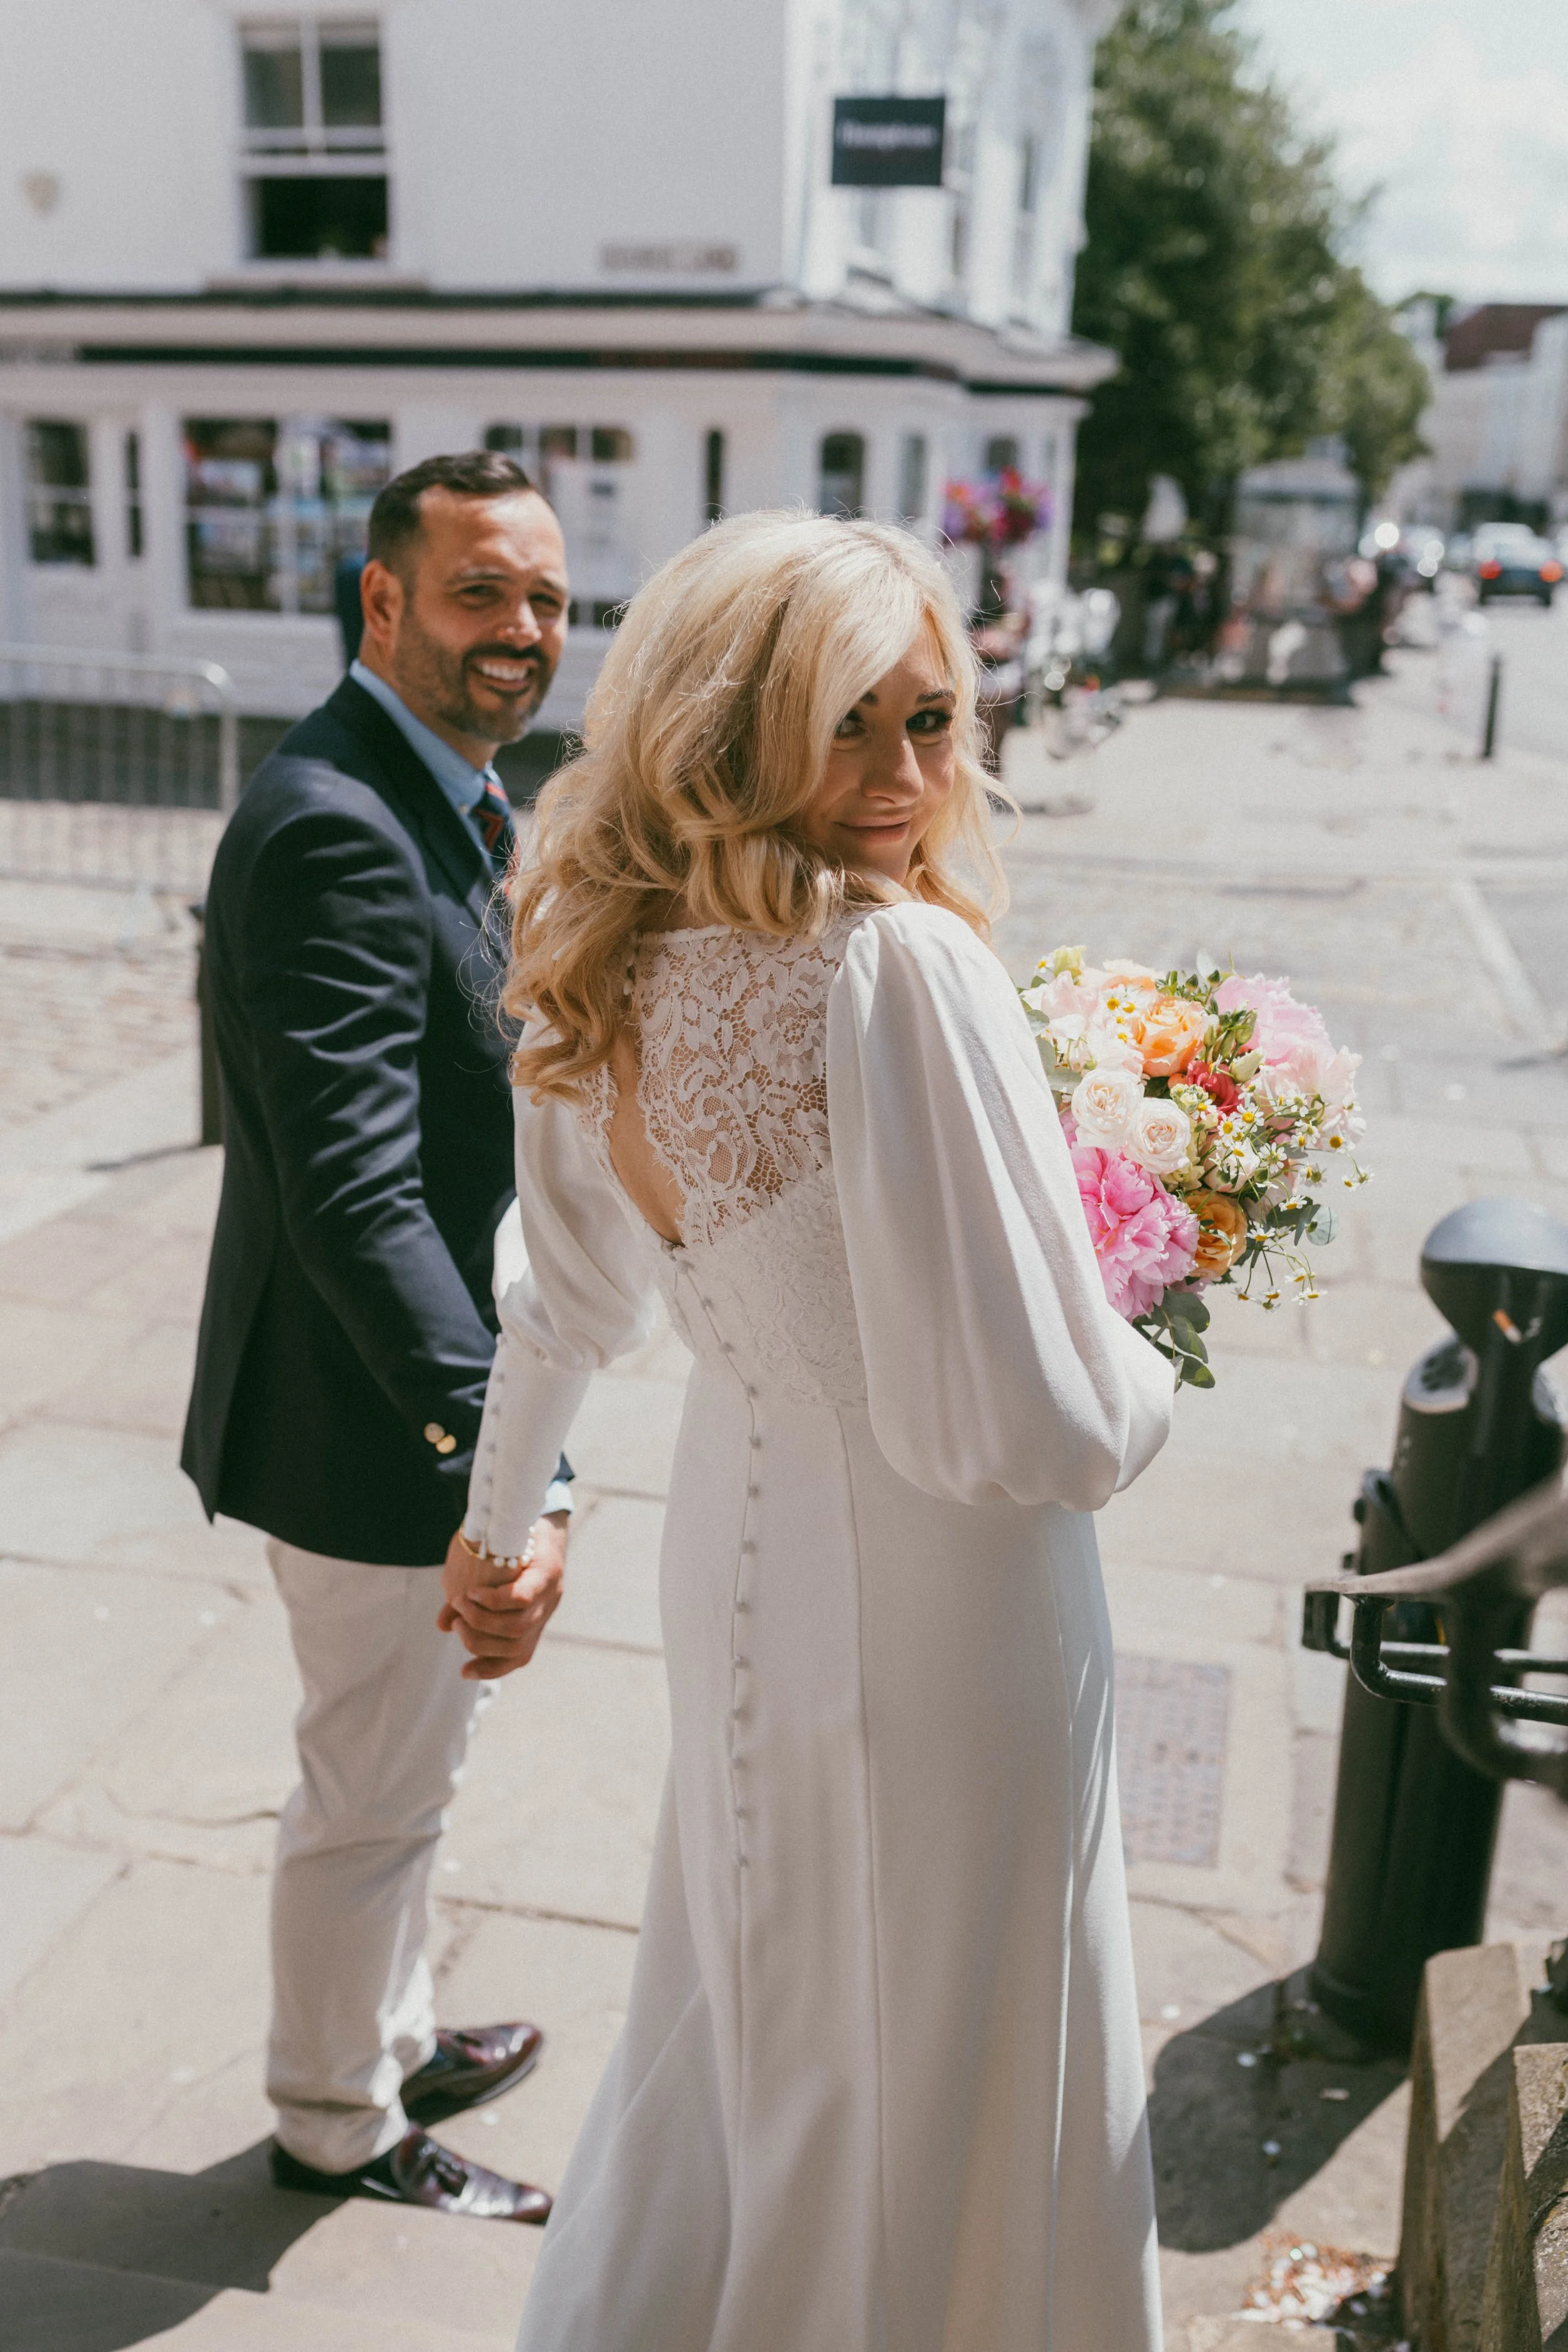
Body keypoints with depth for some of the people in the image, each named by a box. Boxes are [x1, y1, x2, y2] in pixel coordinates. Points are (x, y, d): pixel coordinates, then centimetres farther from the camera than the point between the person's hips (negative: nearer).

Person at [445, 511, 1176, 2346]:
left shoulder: (613, 972, -2)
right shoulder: (897, 969, -26)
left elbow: (565, 1294, 13)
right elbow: (1028, 1426, -26)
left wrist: (498, 1517, 29)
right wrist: (1149, 1379, -3)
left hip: (737, 1555, 8)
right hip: (937, 1604, -8)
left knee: (743, 2020, 29)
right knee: (931, 2077, 15)